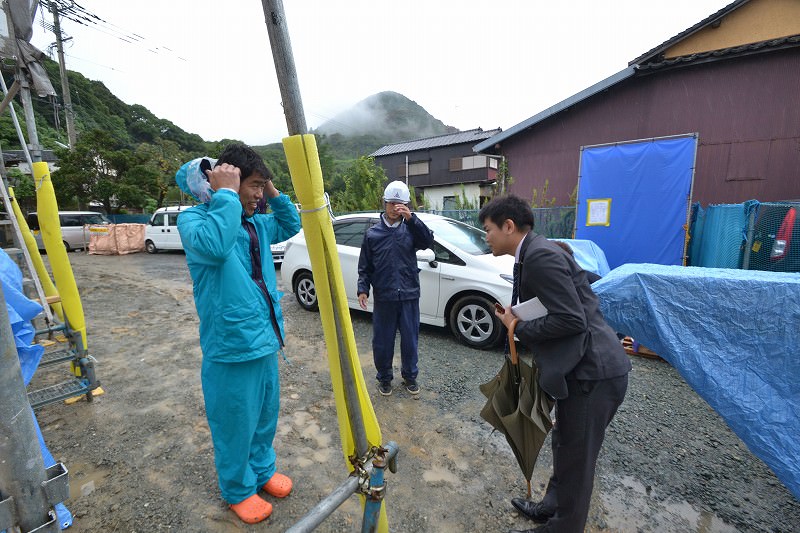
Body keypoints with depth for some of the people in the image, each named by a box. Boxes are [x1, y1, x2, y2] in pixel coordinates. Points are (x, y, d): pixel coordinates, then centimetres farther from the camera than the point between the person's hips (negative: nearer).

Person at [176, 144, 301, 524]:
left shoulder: (254, 223, 9)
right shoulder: (194, 218, -12)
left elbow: (291, 226, 23)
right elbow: (213, 246, -35)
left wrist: (274, 193, 7)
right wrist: (226, 193, -25)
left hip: (265, 338, 7)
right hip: (231, 345, -7)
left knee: (265, 417, 23)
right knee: (236, 425, 13)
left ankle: (263, 470, 47)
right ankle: (238, 490, 39)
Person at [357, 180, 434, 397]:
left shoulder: (411, 228, 3)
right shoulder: (373, 233, 2)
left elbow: (428, 241, -17)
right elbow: (365, 266, 5)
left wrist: (411, 218, -25)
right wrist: (363, 289, -6)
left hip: (409, 296, 1)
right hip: (383, 298, 0)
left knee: (410, 339, 13)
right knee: (382, 341, 10)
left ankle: (410, 376, 35)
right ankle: (384, 378, 32)